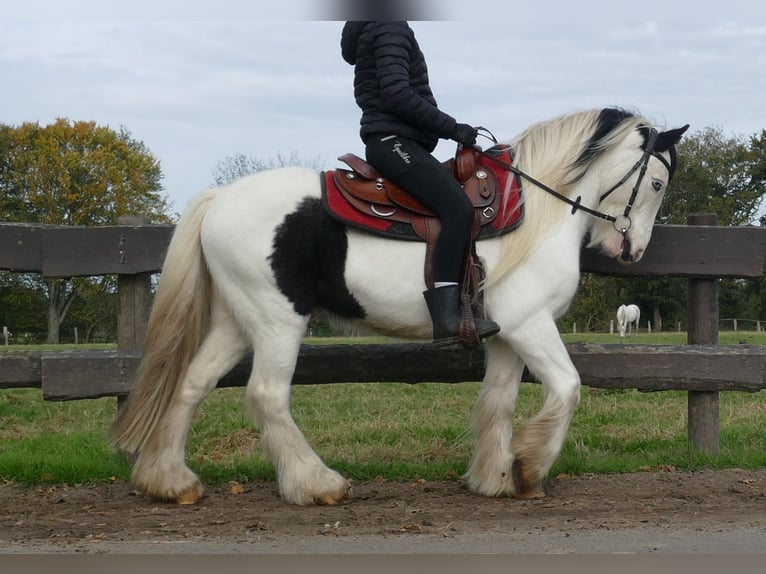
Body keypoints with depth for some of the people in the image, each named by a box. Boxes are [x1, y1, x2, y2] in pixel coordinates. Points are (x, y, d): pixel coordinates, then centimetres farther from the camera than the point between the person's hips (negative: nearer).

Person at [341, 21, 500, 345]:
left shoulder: (371, 32, 24)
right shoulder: (391, 29, -7)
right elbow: (397, 94, -19)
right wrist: (452, 127, -14)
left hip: (391, 143, 11)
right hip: (394, 141, -11)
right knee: (458, 208, -26)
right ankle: (447, 318, -35)